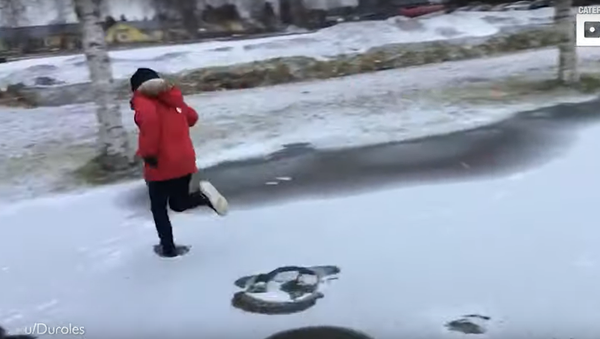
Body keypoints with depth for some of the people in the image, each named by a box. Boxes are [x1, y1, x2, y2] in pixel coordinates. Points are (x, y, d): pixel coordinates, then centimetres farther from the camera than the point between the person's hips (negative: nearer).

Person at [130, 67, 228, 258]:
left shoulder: (143, 100, -9)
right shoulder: (172, 98, 13)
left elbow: (149, 119, -32)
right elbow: (192, 117, 25)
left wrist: (147, 152, -24)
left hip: (161, 166, -6)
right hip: (185, 162, 6)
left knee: (158, 208, 14)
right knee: (178, 203, 21)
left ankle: (168, 248, 18)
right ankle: (202, 195, -9)